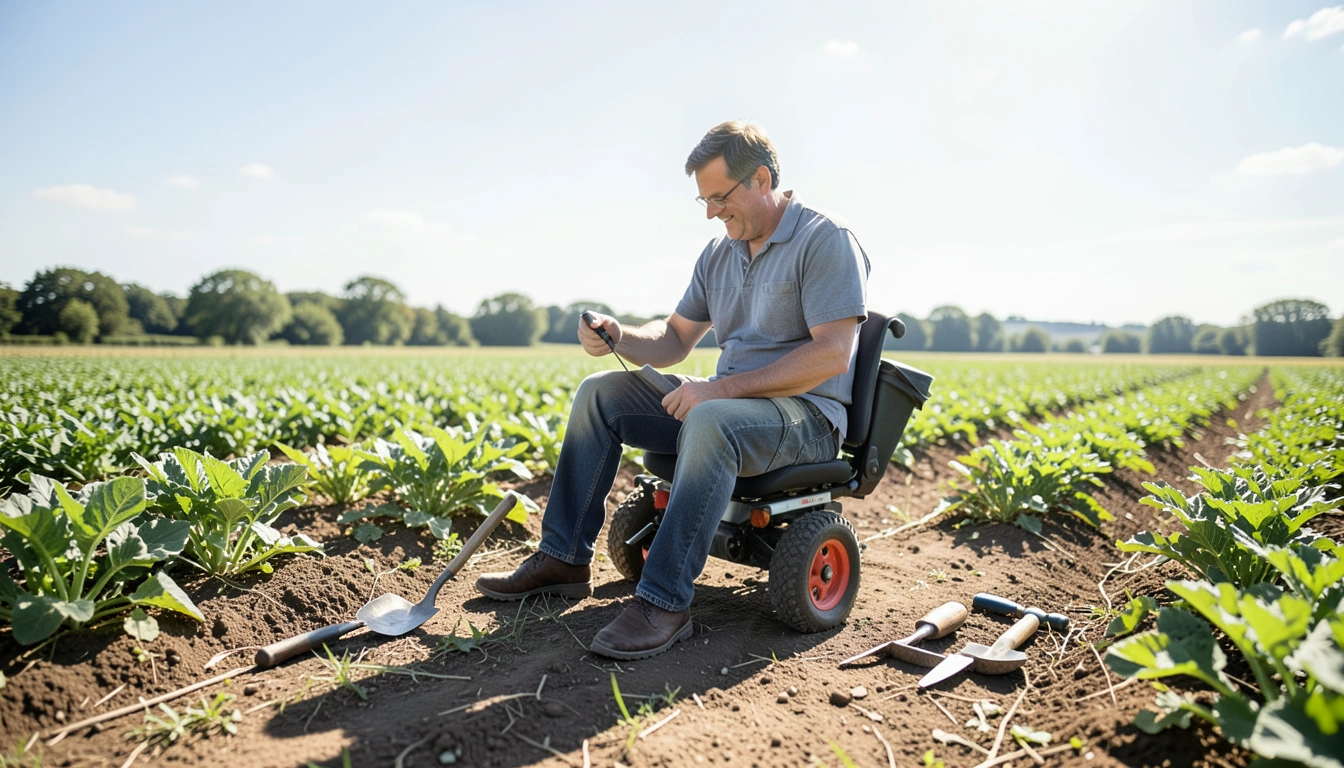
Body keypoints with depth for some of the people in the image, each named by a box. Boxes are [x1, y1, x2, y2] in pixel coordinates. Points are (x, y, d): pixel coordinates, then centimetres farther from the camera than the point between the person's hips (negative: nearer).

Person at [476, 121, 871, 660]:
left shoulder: (826, 240, -11)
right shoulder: (719, 253, 13)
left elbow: (833, 354, -21)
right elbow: (675, 339, 15)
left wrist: (724, 387, -24)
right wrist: (619, 337, -7)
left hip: (807, 416, -8)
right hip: (725, 402, 8)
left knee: (710, 422, -39)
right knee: (601, 393, -1)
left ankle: (664, 602, -31)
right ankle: (564, 559, -1)